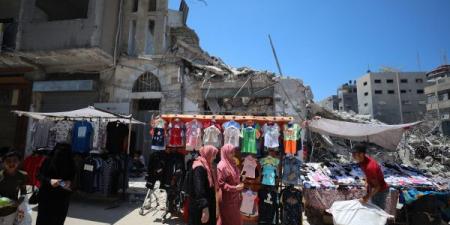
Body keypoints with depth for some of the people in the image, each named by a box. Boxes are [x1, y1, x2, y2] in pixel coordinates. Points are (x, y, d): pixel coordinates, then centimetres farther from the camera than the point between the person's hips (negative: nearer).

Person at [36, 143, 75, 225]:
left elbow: (73, 177, 8)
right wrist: (50, 181, -21)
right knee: (43, 218, 8)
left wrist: (69, 182, -13)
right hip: (47, 194, -1)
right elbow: (40, 175, -4)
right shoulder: (48, 161, -9)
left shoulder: (71, 164, -3)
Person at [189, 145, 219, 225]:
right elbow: (199, 189, -29)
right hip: (200, 208, -9)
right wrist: (204, 208, -33)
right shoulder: (199, 168, -21)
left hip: (208, 205, 9)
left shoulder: (206, 166, 9)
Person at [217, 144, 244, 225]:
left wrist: (240, 184, 6)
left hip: (235, 197, 8)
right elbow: (220, 183, -21)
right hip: (227, 199, -8)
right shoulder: (222, 166, -18)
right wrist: (234, 188, -21)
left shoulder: (232, 163, 8)